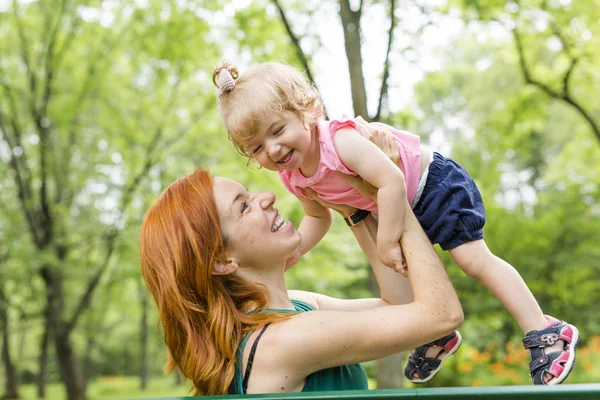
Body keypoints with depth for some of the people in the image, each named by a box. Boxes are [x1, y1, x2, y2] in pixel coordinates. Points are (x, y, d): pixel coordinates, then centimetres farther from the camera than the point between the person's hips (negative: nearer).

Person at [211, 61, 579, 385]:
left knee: (474, 259, -11)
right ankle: (437, 335, 42)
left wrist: (387, 242, -35)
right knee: (397, 271, 18)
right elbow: (318, 218, 6)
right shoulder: (293, 178, -12)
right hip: (399, 208, 9)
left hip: (433, 182, -8)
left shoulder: (340, 140, -38)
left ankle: (545, 332, -3)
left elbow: (391, 181, -42)